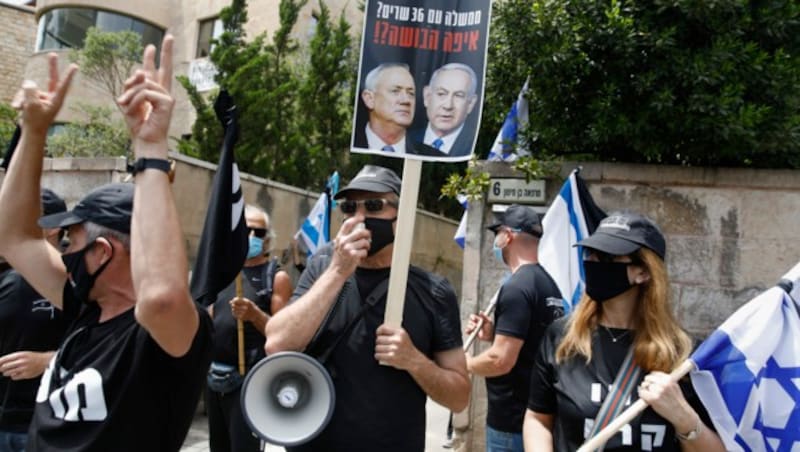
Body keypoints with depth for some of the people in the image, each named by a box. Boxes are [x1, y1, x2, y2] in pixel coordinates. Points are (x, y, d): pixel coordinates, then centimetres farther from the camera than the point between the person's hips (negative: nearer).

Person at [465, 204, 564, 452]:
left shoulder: (516, 287, -20)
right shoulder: (549, 284, 9)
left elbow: (501, 360, -25)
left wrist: (463, 363, -8)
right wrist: (494, 334, 7)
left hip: (511, 421, -9)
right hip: (537, 413, 9)